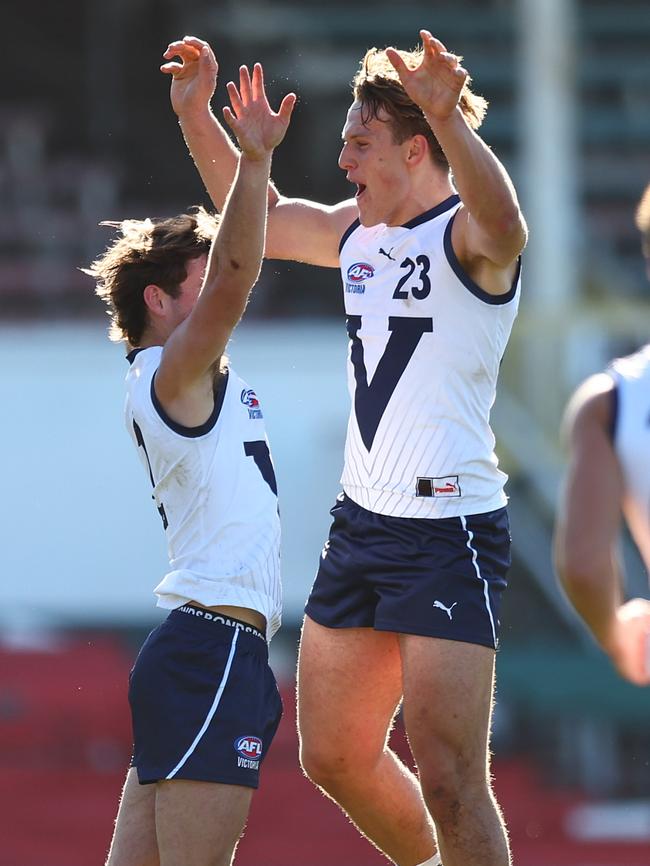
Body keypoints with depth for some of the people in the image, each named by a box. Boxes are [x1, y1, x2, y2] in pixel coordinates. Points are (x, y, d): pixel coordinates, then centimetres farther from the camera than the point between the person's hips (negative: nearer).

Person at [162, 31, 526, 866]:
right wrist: (196, 116, 18)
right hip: (362, 519, 9)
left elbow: (502, 221, -38)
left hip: (450, 531, -9)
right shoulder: (359, 233, 12)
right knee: (334, 757, 16)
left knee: (449, 780, -14)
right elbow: (261, 220, 29)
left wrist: (448, 117, -54)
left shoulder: (466, 236, -13)